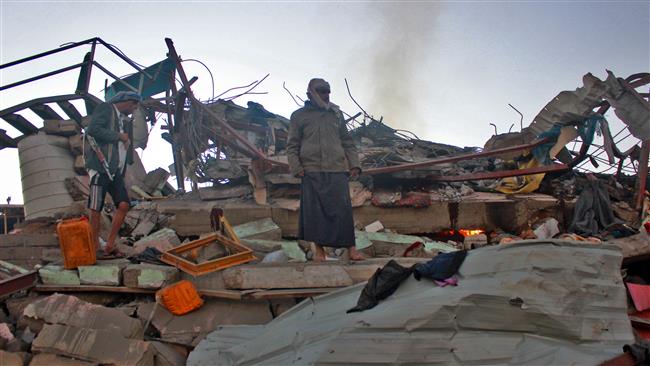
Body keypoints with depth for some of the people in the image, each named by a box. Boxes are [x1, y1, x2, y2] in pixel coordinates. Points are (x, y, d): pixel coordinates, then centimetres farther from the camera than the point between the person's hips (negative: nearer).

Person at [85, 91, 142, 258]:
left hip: (117, 170, 7)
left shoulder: (126, 120, 22)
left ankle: (110, 245, 4)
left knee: (123, 205, -4)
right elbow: (92, 130, -16)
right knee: (96, 209, -3)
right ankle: (95, 248, 5)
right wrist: (119, 136, -10)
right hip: (100, 167, -7)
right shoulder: (105, 109, 0)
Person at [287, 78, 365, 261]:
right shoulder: (299, 116, 9)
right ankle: (319, 248, 11)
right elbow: (292, 146, 8)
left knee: (343, 208, -3)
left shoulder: (336, 114, 16)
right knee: (315, 210, 1)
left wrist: (354, 164, 6)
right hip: (312, 171, -1)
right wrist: (296, 167, -5)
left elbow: (348, 142, 17)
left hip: (337, 170, 2)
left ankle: (351, 248, 2)